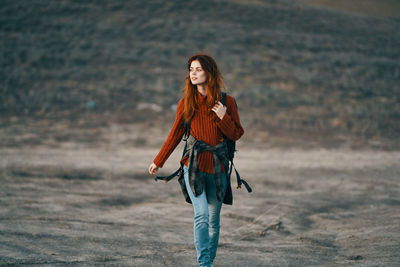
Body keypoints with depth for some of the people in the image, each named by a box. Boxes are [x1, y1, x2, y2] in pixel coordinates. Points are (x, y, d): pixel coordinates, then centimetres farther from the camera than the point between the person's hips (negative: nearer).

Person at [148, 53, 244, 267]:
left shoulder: (227, 102, 0)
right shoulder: (186, 103, 3)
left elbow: (236, 135, 2)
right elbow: (175, 134, 14)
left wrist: (224, 118, -16)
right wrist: (158, 161, 19)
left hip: (217, 167, 0)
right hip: (194, 166, 0)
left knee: (213, 220, 7)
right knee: (201, 215, -15)